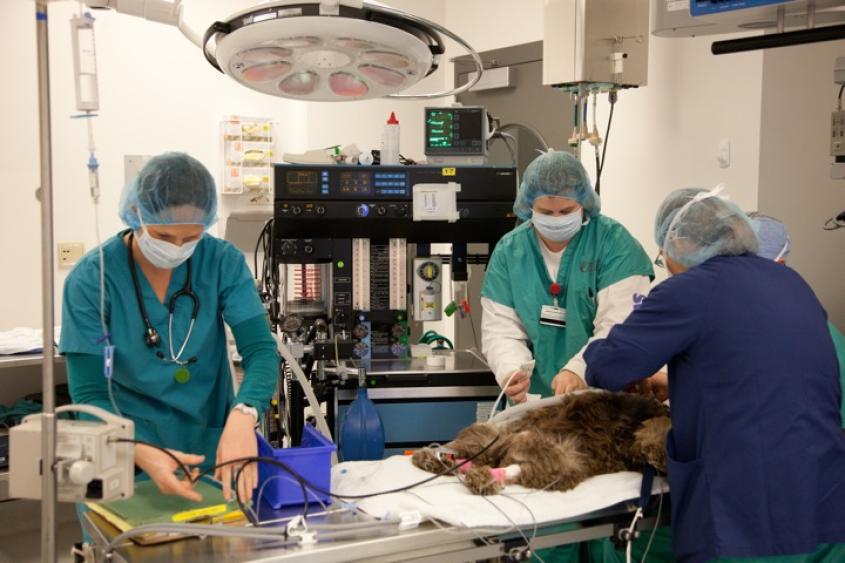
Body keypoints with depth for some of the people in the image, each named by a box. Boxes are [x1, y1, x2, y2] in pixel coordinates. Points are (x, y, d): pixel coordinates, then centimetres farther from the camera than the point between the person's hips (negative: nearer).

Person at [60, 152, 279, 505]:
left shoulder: (222, 262, -7)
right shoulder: (91, 279, -13)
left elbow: (261, 350, -15)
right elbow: (89, 395, -14)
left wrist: (243, 416, -35)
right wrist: (142, 454, -33)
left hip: (212, 454, 1)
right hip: (123, 463, -1)